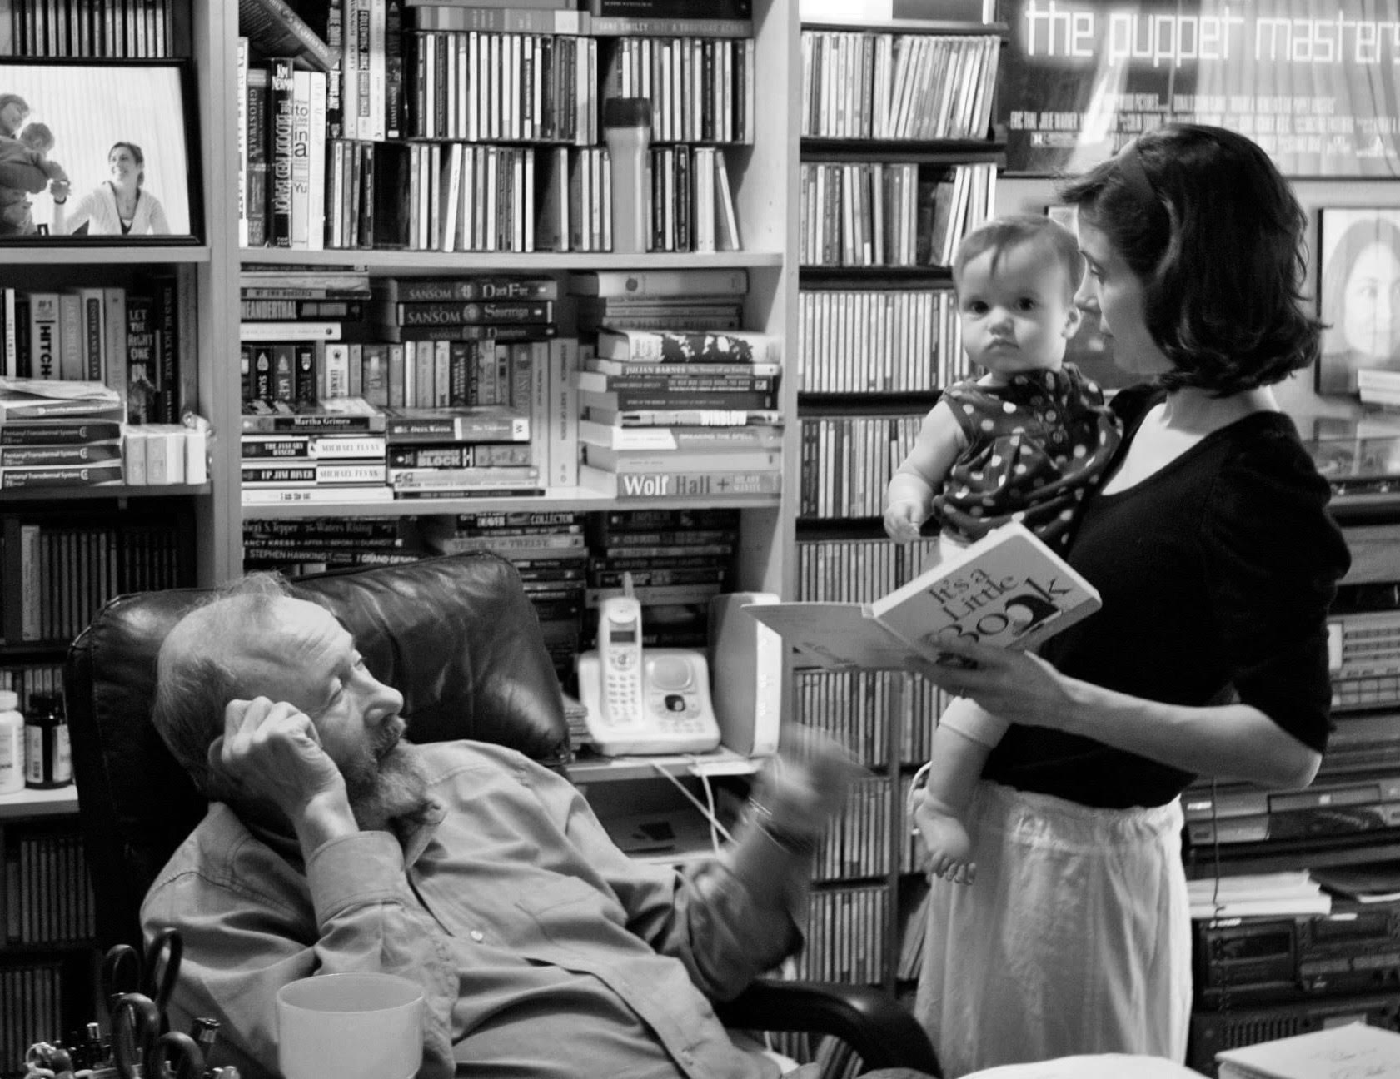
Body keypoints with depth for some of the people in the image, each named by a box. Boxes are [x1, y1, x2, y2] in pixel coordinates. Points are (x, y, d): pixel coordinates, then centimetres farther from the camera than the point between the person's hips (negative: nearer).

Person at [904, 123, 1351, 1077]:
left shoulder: (1258, 479, -18)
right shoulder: (1138, 416, 4)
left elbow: (1292, 749, -22)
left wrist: (1066, 702, -29)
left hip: (1088, 848, -8)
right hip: (996, 820, 8)